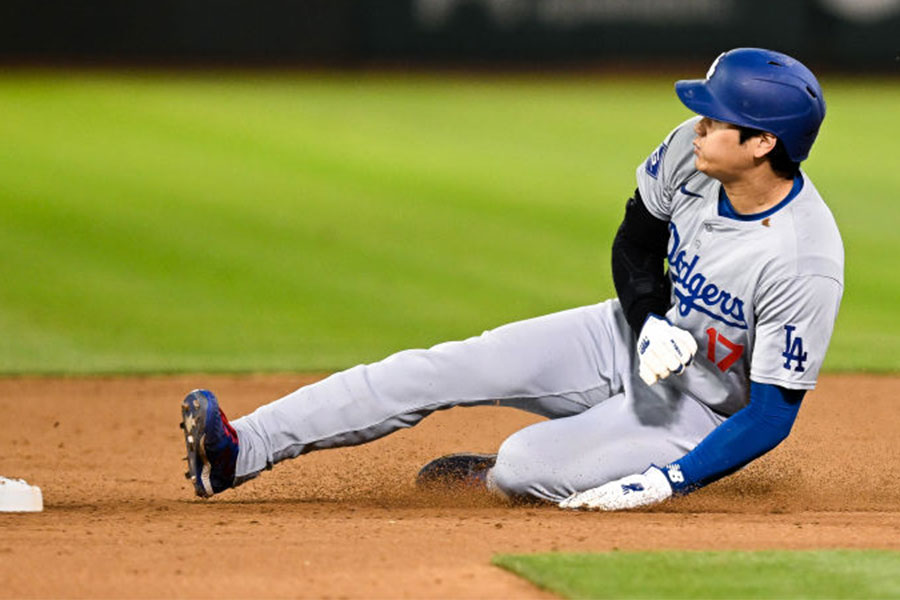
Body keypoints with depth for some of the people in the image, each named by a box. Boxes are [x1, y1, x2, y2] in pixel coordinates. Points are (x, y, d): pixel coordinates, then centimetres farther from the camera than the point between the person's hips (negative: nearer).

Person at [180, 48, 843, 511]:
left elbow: (770, 415, -26)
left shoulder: (806, 264, -32)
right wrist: (652, 323, -14)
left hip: (698, 410, -6)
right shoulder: (690, 149, -14)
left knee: (525, 464, -27)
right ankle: (242, 449, -10)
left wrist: (666, 484, -31)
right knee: (439, 369, -8)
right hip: (628, 335, 6)